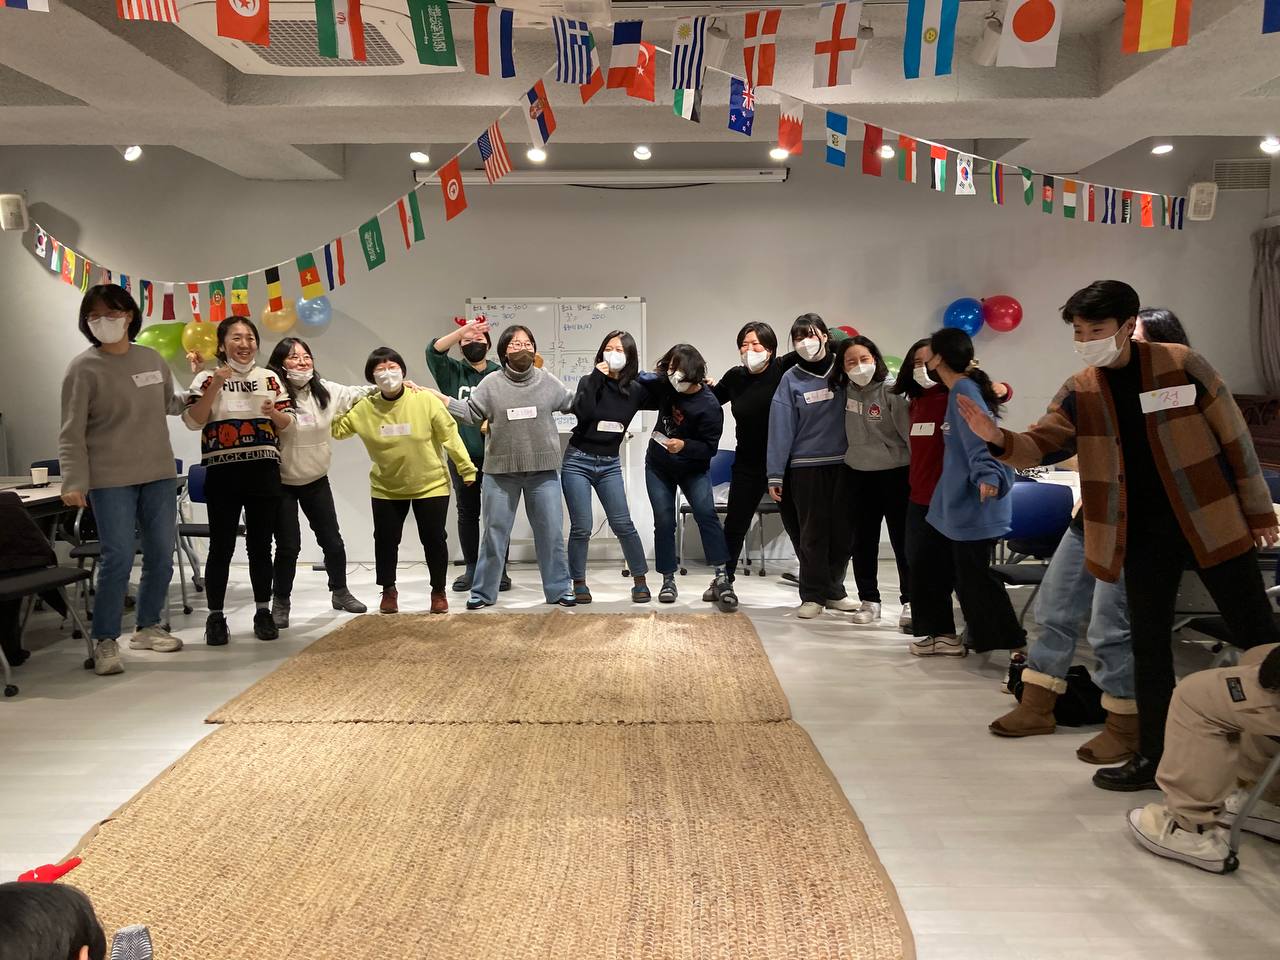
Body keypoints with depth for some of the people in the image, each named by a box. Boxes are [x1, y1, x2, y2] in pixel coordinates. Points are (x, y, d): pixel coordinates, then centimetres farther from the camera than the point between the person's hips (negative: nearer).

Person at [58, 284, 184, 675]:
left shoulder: (153, 359, 8)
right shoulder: (83, 368, -6)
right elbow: (71, 433, -8)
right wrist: (73, 482, -16)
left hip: (160, 475, 5)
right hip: (110, 481, -5)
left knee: (161, 556, 10)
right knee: (118, 558, -9)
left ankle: (148, 627, 27)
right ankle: (105, 641, 4)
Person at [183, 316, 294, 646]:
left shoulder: (270, 378, 9)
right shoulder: (206, 378, 3)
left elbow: (288, 424, 8)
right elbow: (192, 422, -7)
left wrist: (274, 413, -14)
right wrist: (214, 387, -16)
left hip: (264, 471, 2)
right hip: (222, 473, -2)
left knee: (260, 545, 7)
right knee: (221, 547, 1)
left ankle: (263, 612, 17)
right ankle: (215, 616, 11)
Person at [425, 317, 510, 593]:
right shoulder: (453, 372, 6)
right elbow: (433, 350, -11)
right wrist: (463, 330, -21)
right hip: (461, 456, 2)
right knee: (467, 512, 9)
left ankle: (500, 569, 12)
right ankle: (471, 569, 18)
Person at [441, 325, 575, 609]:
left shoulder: (547, 381, 3)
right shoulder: (491, 383, -1)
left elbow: (572, 403, 14)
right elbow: (471, 413, -1)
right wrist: (438, 398, -8)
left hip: (543, 471, 1)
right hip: (500, 471, -1)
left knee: (550, 532, 7)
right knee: (495, 533, 6)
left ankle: (559, 589, 20)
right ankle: (483, 591, 19)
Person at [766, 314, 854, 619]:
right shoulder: (791, 380, 0)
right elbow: (781, 428, -3)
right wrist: (775, 475, -6)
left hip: (843, 464, 2)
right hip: (806, 466, -2)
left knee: (842, 531, 7)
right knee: (812, 532, 1)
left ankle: (834, 590, 22)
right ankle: (813, 595, 12)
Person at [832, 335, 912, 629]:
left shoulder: (891, 390, -14)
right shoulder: (846, 390, 1)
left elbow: (909, 431, -15)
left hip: (895, 474, -5)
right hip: (858, 475, 5)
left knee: (903, 540, 1)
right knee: (863, 541, 11)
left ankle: (910, 602, 9)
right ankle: (869, 600, 22)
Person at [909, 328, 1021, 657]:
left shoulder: (964, 390, -15)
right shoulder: (961, 388, 15)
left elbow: (981, 433, -30)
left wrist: (989, 476, -42)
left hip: (972, 505, -10)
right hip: (954, 504, 10)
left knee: (973, 577, -3)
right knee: (927, 566, 16)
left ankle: (1016, 650, 5)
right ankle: (942, 634, 25)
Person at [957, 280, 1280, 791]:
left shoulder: (1181, 364, -8)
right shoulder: (1079, 392, 2)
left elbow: (1233, 436, -3)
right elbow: (1040, 445, -4)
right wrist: (999, 439, -27)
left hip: (1211, 520, -3)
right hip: (1143, 531, 3)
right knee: (1149, 644, 9)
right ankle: (1153, 756, 20)